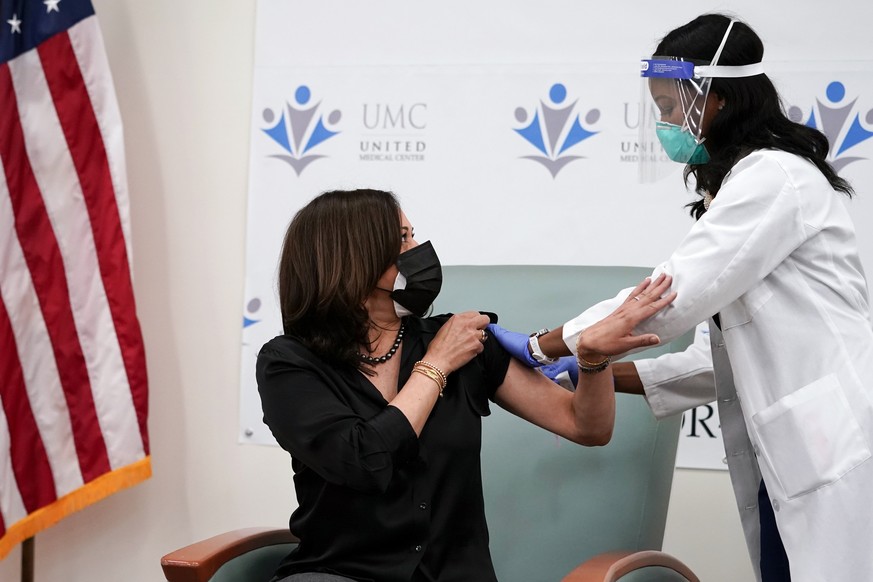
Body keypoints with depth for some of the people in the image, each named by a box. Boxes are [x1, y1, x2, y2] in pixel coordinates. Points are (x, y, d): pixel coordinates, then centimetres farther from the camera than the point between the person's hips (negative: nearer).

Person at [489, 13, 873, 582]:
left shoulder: (774, 176, -12)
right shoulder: (741, 186, 19)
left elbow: (668, 298, -16)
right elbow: (737, 355, 15)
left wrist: (540, 346, -6)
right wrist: (602, 373, 8)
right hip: (792, 458, 9)